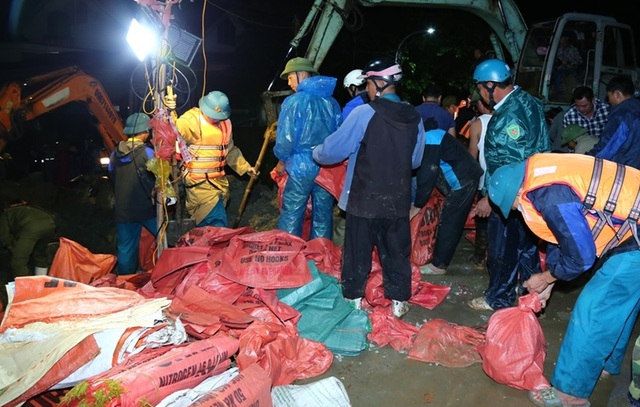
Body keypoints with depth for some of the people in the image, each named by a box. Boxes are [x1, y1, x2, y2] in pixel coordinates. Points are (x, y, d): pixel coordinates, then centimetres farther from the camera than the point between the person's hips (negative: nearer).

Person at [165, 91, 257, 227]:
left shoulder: (225, 123, 9)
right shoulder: (192, 120, -13)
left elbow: (231, 150, 22)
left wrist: (245, 167, 20)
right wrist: (171, 113, -49)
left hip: (219, 182, 7)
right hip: (199, 183, -7)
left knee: (206, 223, 16)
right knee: (219, 224, -11)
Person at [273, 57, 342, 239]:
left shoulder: (294, 101, -9)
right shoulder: (331, 102, 4)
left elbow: (286, 139, -10)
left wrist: (282, 161, 7)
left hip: (301, 168, -4)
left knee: (290, 218, 6)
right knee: (323, 219, 12)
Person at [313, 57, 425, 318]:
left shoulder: (364, 113, -16)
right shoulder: (414, 117, 1)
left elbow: (332, 151, -12)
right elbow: (416, 160, 11)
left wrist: (316, 153, 9)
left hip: (364, 199, -4)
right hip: (398, 200, 4)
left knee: (358, 251, 11)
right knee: (397, 251, 15)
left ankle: (354, 299, 24)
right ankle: (399, 301, 25)